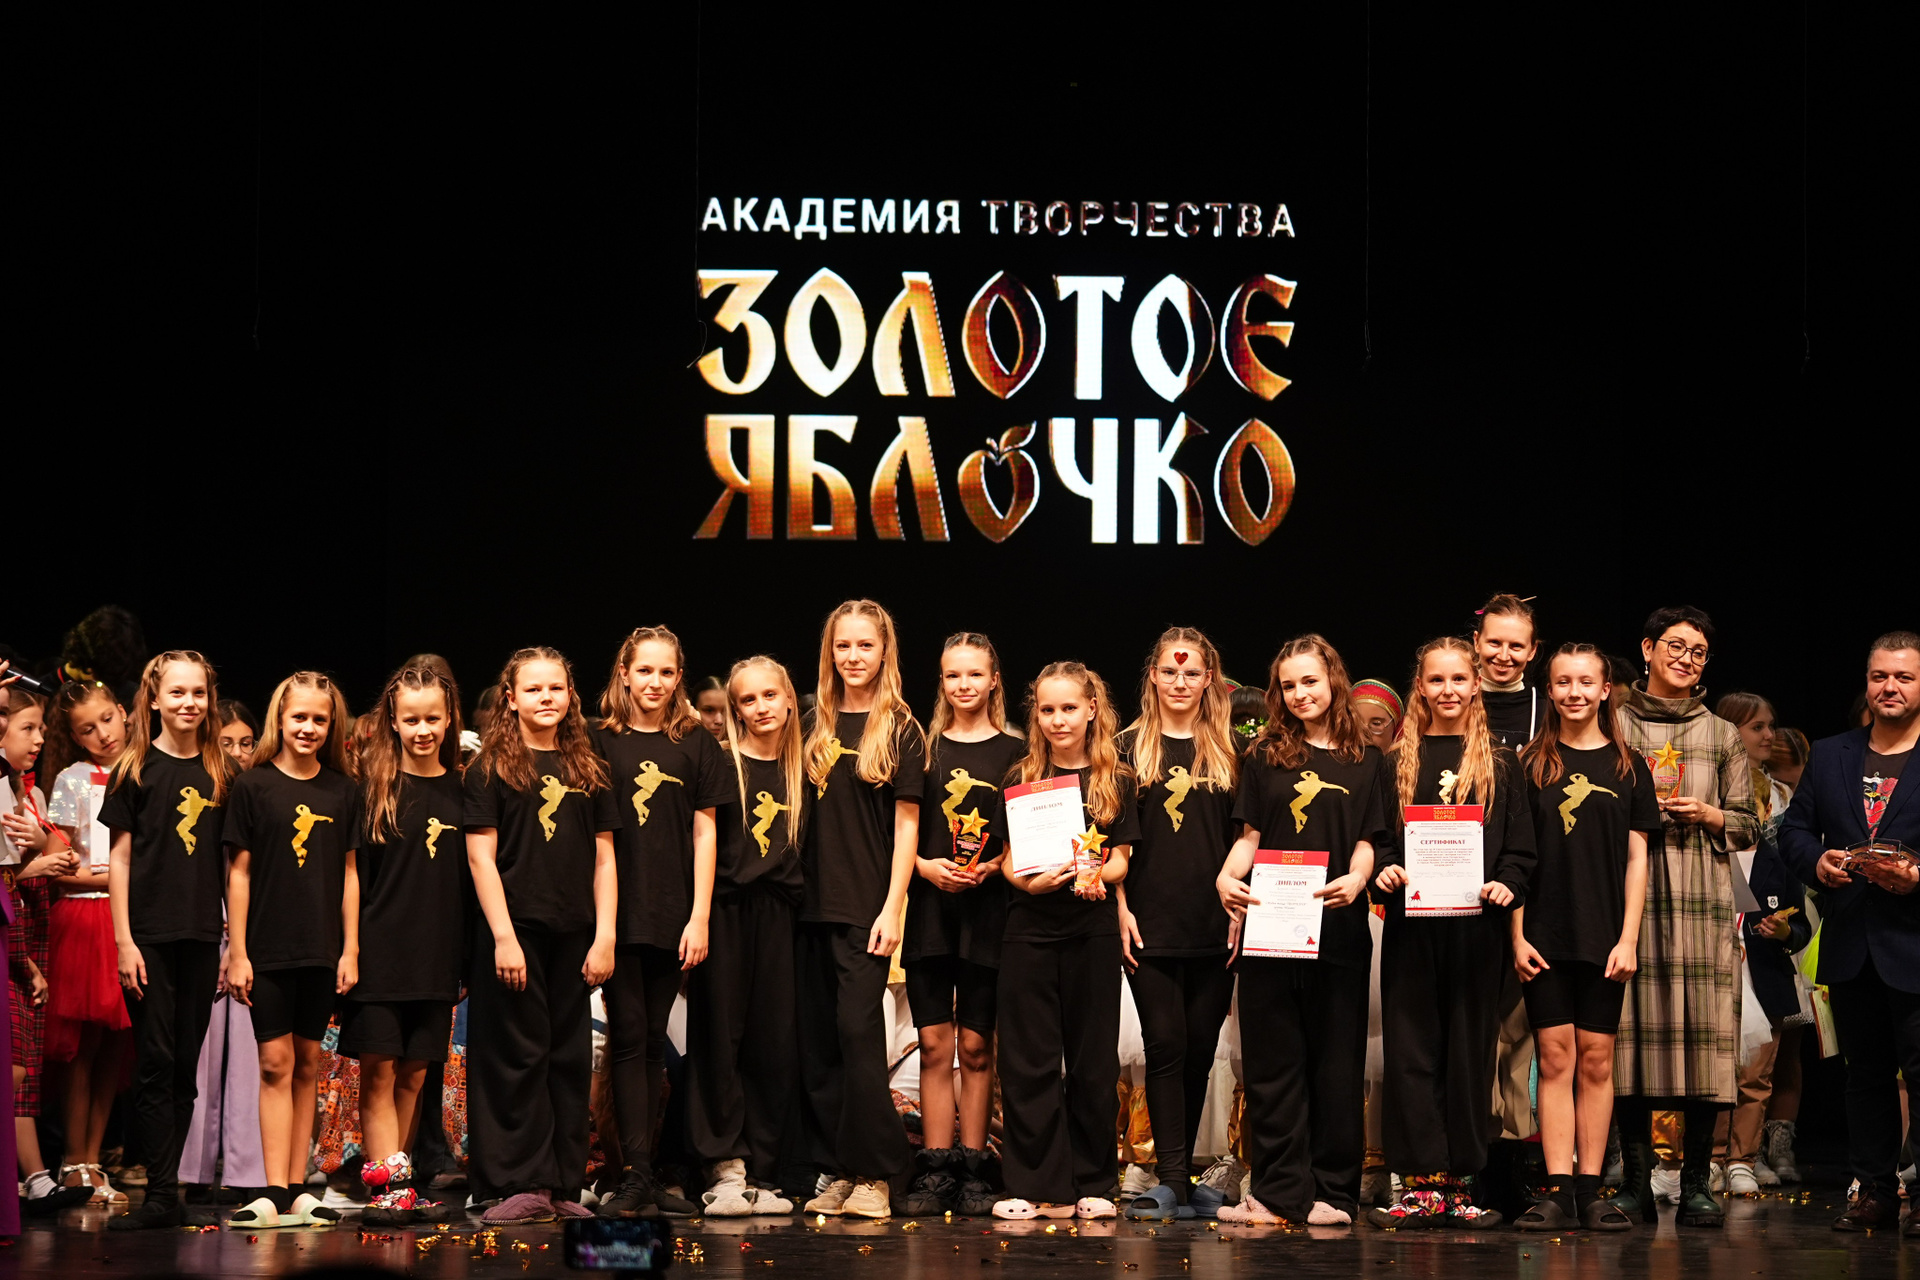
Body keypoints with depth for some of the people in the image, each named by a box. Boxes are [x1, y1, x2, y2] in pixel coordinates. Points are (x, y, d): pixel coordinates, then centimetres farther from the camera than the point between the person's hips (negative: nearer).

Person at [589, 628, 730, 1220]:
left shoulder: (696, 745, 8)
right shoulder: (600, 743, 4)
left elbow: (704, 834, 6)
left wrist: (699, 917, -1)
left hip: (673, 917, 2)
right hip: (616, 914, -2)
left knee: (654, 1042, 6)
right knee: (628, 1038, -5)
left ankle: (642, 1172, 9)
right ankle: (635, 1175, -6)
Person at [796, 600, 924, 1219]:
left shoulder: (899, 730, 0)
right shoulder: (817, 726, 12)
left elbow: (906, 825, -4)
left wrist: (891, 909, -11)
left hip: (865, 906, -5)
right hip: (812, 903, 5)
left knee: (857, 1027, -12)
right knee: (816, 1038, 4)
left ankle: (874, 1175, -8)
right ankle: (836, 1170, 10)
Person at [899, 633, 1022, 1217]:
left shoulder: (1015, 753, 6)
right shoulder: (924, 748, 10)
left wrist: (992, 868, -11)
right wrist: (926, 866, -8)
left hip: (988, 908, -1)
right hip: (930, 906, 1)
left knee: (976, 1046, 1)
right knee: (935, 1043, -1)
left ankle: (971, 1170, 7)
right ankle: (934, 1172, 1)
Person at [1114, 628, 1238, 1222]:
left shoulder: (1230, 749, 10)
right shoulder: (1130, 746, 6)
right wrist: (1121, 909, -4)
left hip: (1215, 926, 2)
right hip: (1151, 923, -2)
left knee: (1200, 1048, 5)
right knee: (1166, 1044, -6)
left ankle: (1180, 1177, 15)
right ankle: (1172, 1182, -8)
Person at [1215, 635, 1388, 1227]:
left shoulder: (1366, 762, 9)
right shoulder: (1265, 757, 12)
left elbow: (1367, 841, 4)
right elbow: (1249, 837, 9)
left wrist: (1354, 880, -17)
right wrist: (1227, 877, -11)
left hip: (1338, 928, -1)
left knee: (1335, 1062, 2)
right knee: (1273, 1061, 1)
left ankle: (1332, 1191, 6)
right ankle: (1280, 1191, 4)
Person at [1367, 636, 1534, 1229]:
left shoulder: (1500, 763, 9)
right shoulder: (1398, 759, 11)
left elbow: (1520, 847, 5)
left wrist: (1506, 885, -13)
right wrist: (1383, 870, -11)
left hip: (1476, 925, 0)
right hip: (1411, 921, 1)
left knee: (1469, 1049, 2)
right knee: (1412, 1047, -2)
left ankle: (1459, 1185, 6)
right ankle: (1422, 1185, 0)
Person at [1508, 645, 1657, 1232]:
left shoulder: (1628, 766, 7)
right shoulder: (1530, 763, 5)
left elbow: (1637, 858, 5)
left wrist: (1629, 938, -3)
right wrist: (1517, 935, -3)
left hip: (1605, 936, 1)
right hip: (1544, 935, -1)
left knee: (1596, 1058, 2)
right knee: (1555, 1056, -2)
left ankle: (1590, 1190, 6)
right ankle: (1557, 1191, -1)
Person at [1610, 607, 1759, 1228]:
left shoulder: (1722, 735, 17)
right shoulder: (1612, 726, 12)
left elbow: (1747, 824, 16)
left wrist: (1706, 815, -3)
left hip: (1702, 896, 1)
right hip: (1627, 891, -1)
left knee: (1701, 1033, -6)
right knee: (1631, 1031, -6)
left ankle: (1696, 1184, 0)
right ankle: (1636, 1182, 1)